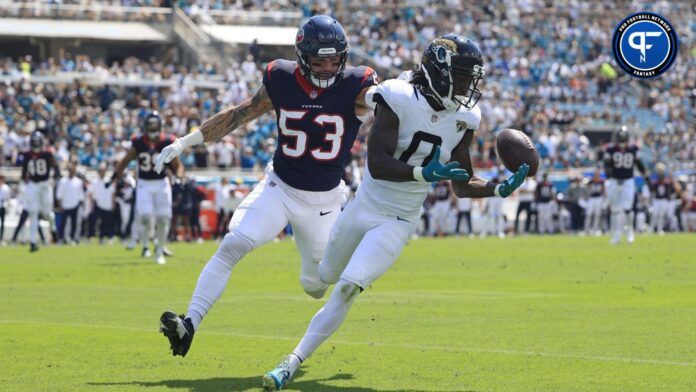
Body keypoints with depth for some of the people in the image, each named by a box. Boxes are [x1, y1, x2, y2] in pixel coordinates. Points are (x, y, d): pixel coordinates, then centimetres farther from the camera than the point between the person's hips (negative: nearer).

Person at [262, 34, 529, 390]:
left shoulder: (464, 119, -5)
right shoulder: (400, 99, -19)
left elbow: (461, 185, 4)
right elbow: (377, 164, -27)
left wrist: (500, 189, -14)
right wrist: (423, 174, -40)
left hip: (398, 223, 1)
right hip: (364, 206, 0)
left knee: (346, 290, -16)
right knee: (328, 276, 24)